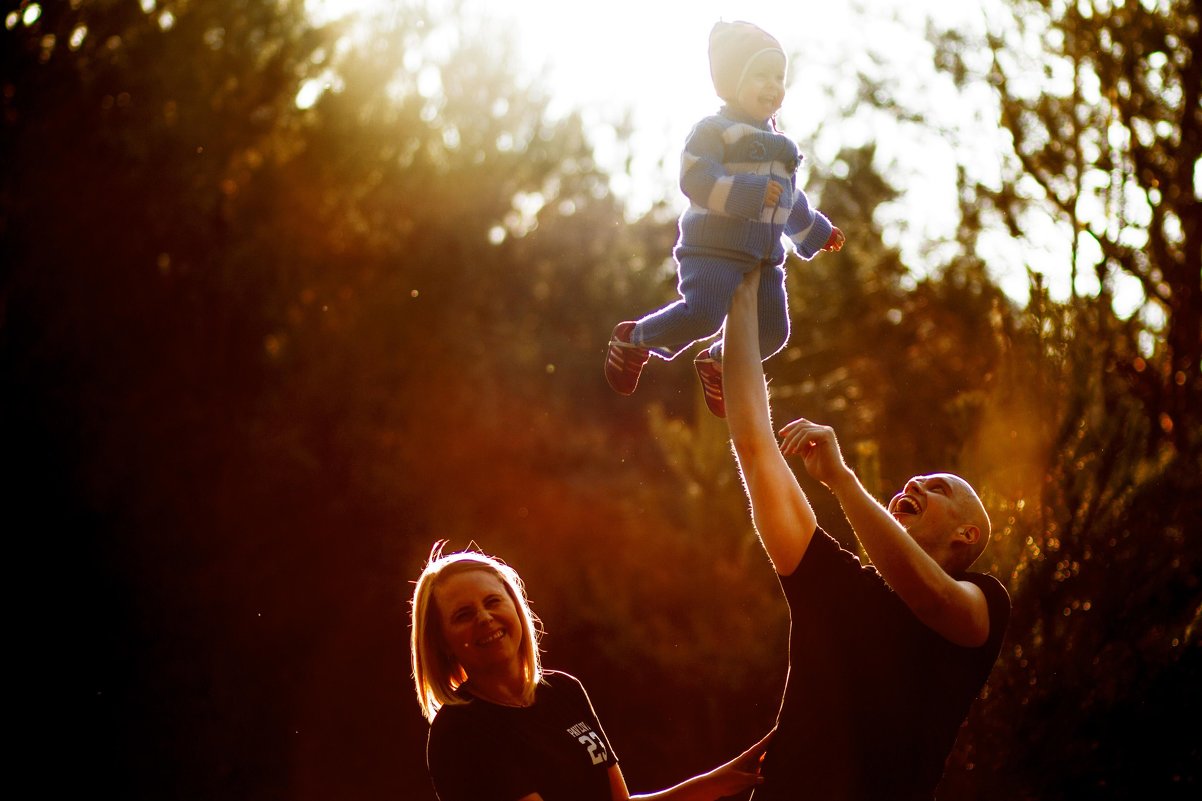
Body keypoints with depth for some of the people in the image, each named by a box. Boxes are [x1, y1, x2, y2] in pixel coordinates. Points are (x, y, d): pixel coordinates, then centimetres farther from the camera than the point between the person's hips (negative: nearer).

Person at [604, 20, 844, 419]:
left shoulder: (778, 145, 21)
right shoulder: (713, 131, -5)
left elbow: (791, 200, 34)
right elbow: (695, 178, -20)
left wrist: (817, 232, 41)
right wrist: (751, 192, -27)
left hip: (764, 258, 8)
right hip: (712, 249, -8)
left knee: (772, 332, 2)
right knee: (702, 315, -25)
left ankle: (716, 363, 29)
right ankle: (634, 340, 1)